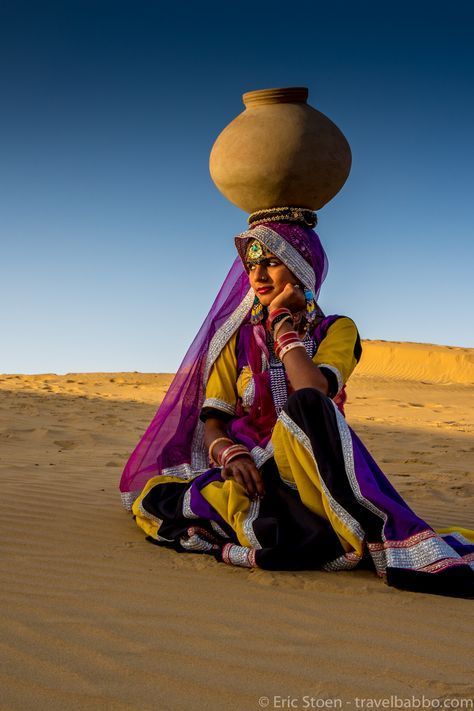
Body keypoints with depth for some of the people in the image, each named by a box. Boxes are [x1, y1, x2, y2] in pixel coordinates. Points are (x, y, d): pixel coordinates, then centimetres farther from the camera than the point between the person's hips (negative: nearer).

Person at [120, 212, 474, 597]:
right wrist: (230, 454, -16)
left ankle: (405, 545, -44)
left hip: (308, 467, -2)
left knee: (304, 405, -37)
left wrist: (282, 321, -5)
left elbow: (314, 393, -15)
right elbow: (212, 422, 6)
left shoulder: (336, 330, 7)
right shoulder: (238, 338, 15)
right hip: (251, 473, 2)